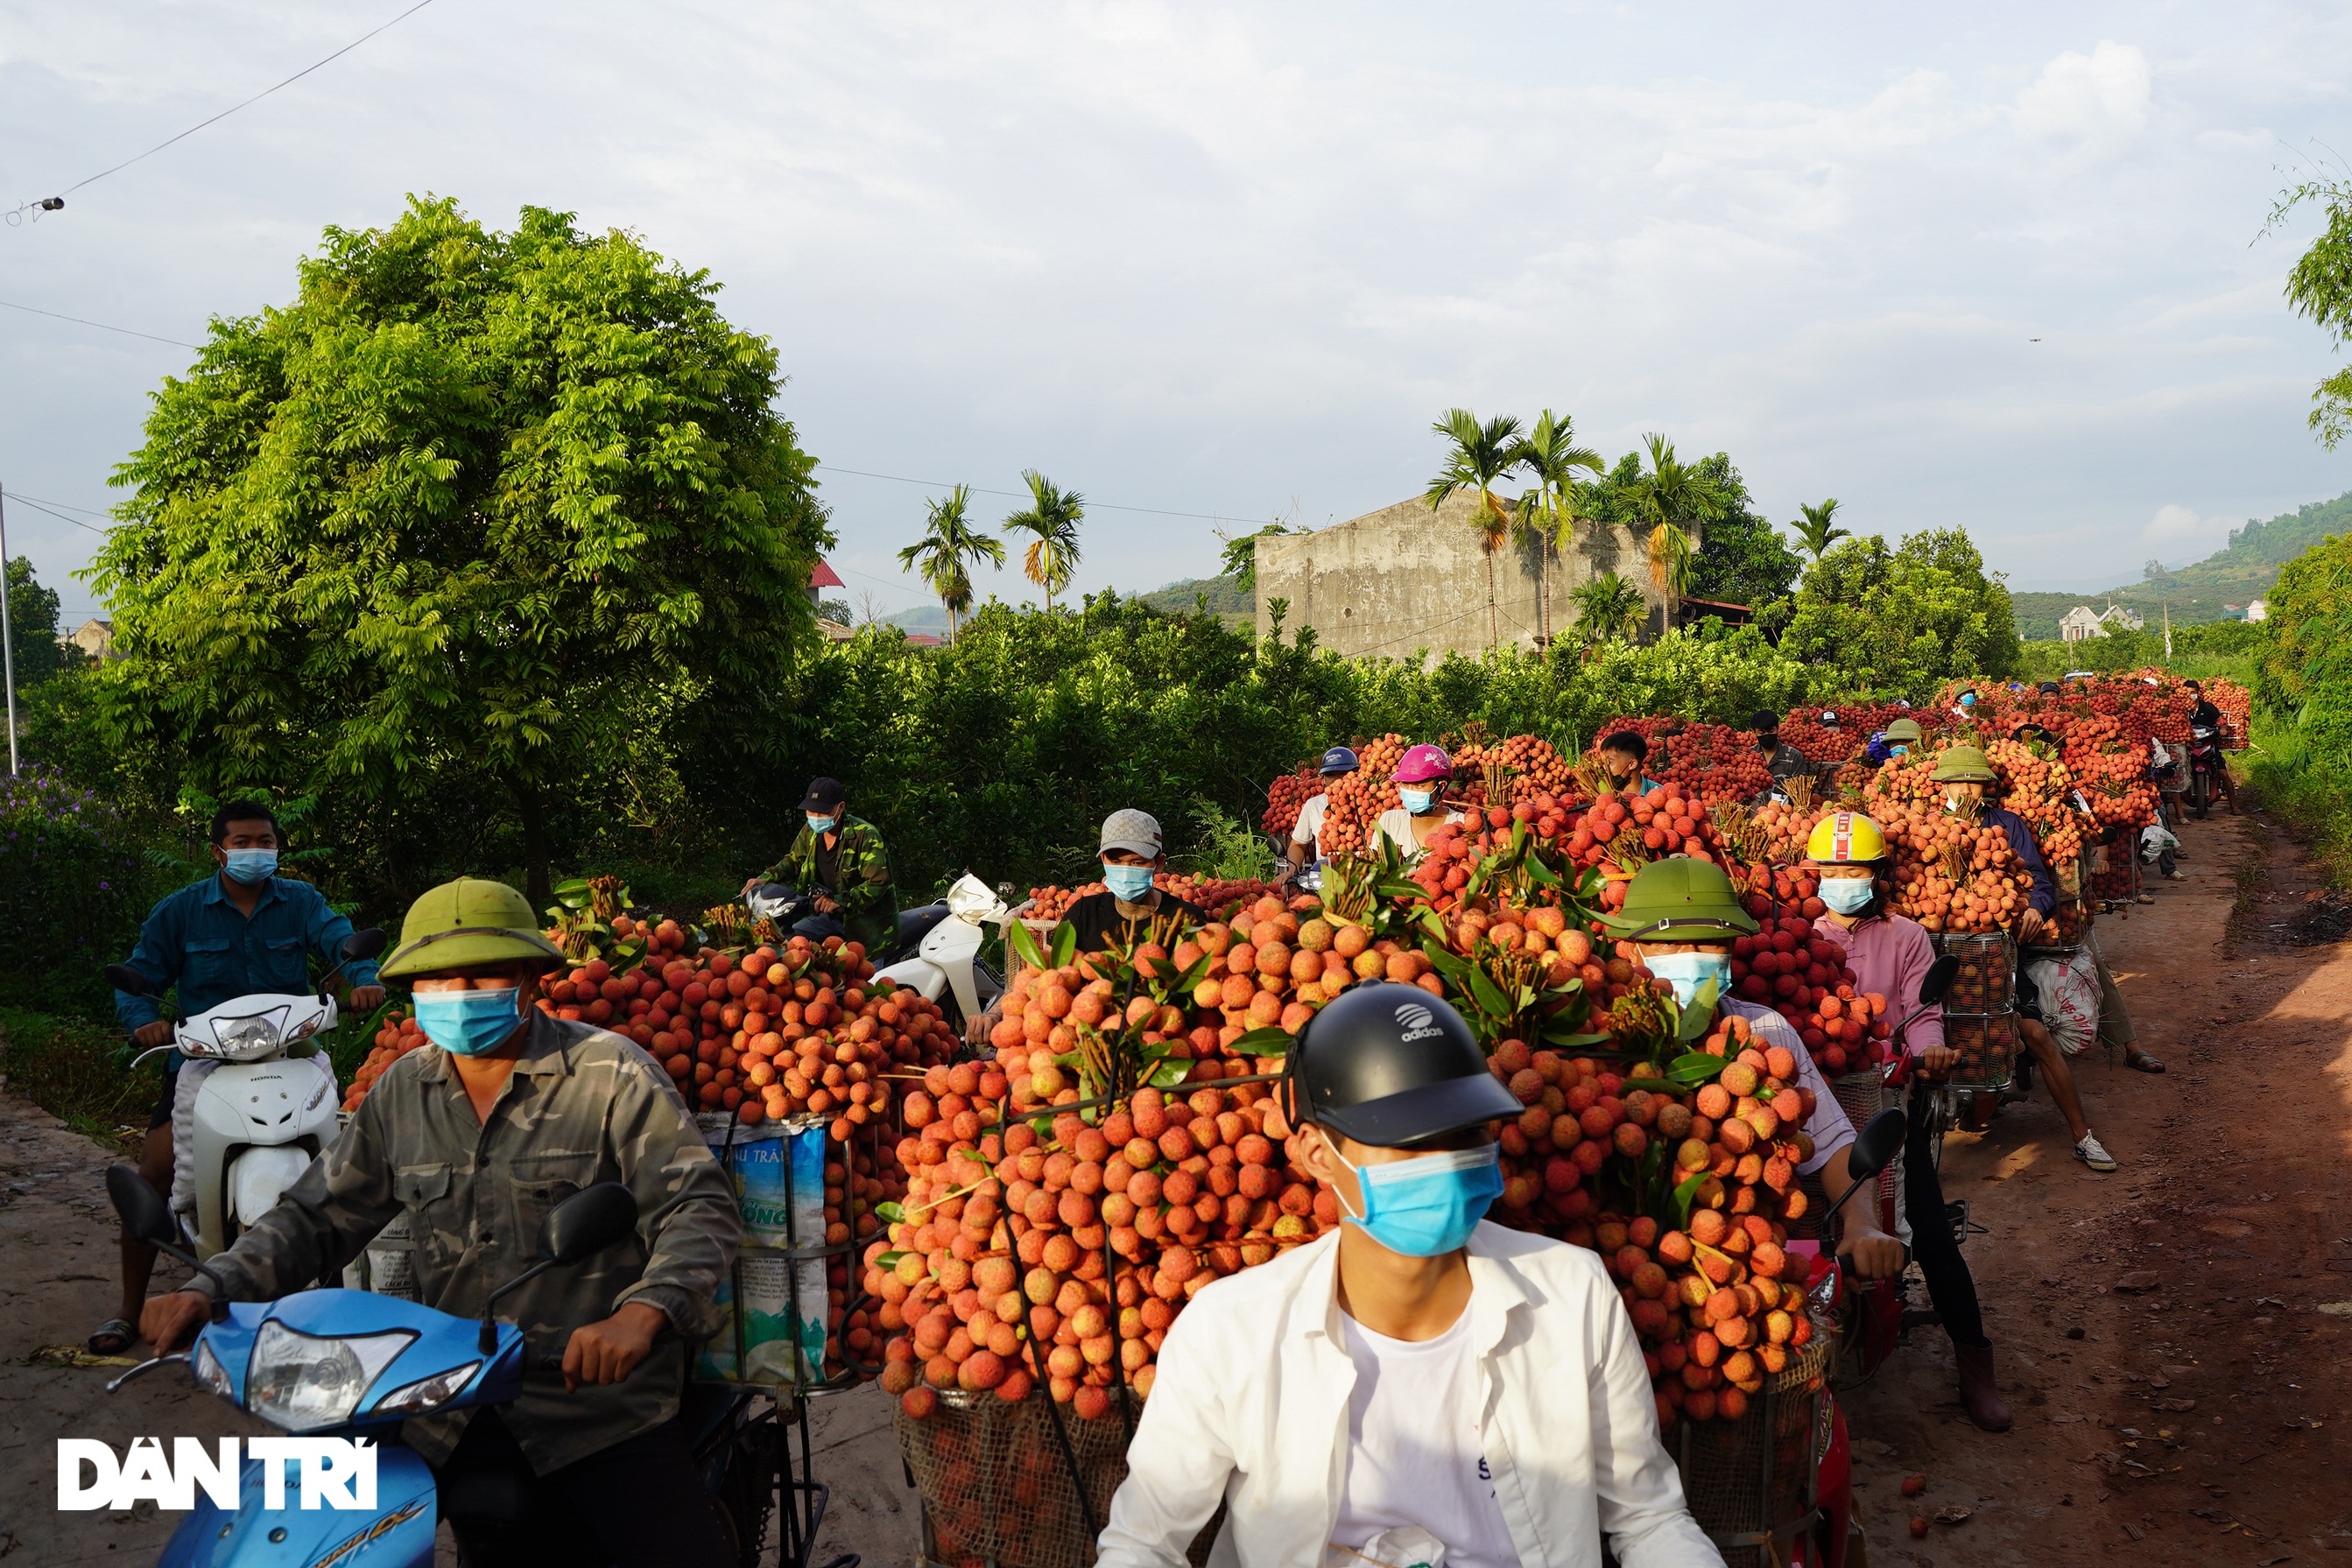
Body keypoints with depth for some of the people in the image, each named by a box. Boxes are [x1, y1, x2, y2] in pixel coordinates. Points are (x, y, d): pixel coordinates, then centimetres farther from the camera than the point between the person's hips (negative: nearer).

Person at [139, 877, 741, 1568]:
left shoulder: (612, 1076, -9)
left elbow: (701, 1205, -14)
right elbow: (318, 1213, 13)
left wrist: (641, 1312, -31)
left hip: (599, 1396, -4)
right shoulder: (402, 1092, 8)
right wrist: (213, 1289, -5)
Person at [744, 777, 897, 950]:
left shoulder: (865, 835, -20)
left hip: (865, 920, -6)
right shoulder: (810, 830, 2)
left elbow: (878, 883, -24)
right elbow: (794, 860, 20)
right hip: (828, 916, 6)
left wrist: (841, 902, -36)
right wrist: (765, 879, 2)